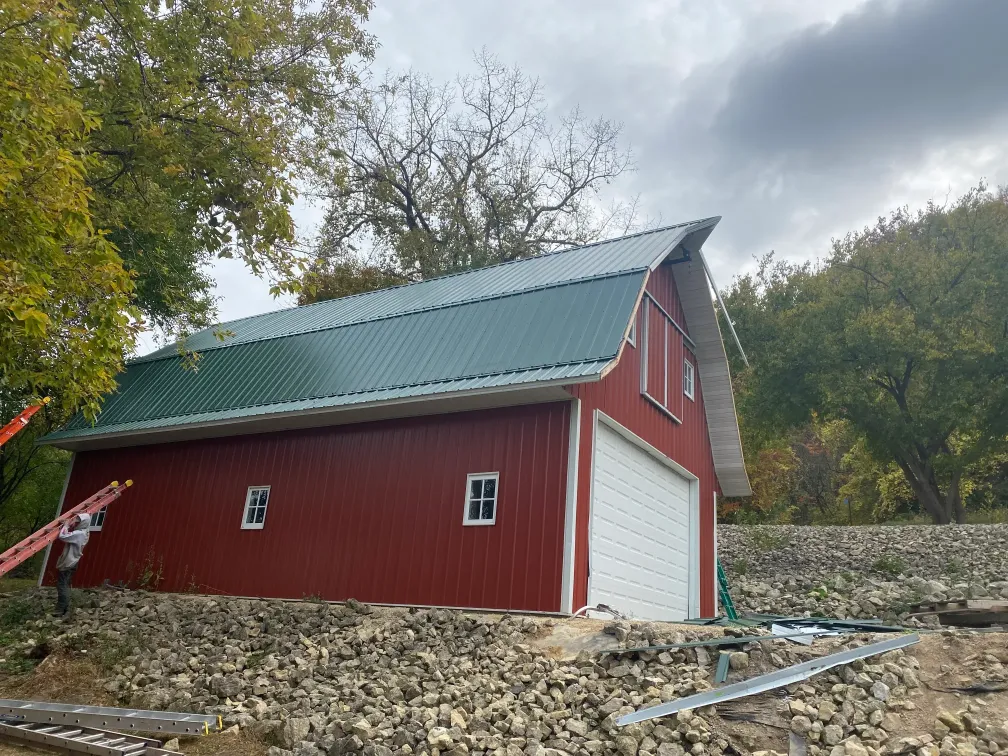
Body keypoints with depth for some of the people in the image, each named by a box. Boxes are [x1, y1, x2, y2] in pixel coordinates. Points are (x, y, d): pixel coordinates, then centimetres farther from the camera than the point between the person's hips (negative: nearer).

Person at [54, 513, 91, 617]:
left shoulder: (78, 534, -22)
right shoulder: (83, 533, 10)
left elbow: (62, 536, -29)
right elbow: (68, 537, 15)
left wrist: (65, 526, -13)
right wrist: (68, 526, 4)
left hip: (67, 563, -10)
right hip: (71, 563, 10)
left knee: (62, 586, -5)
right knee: (65, 586, 15)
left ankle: (60, 611, -3)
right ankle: (65, 610, 18)